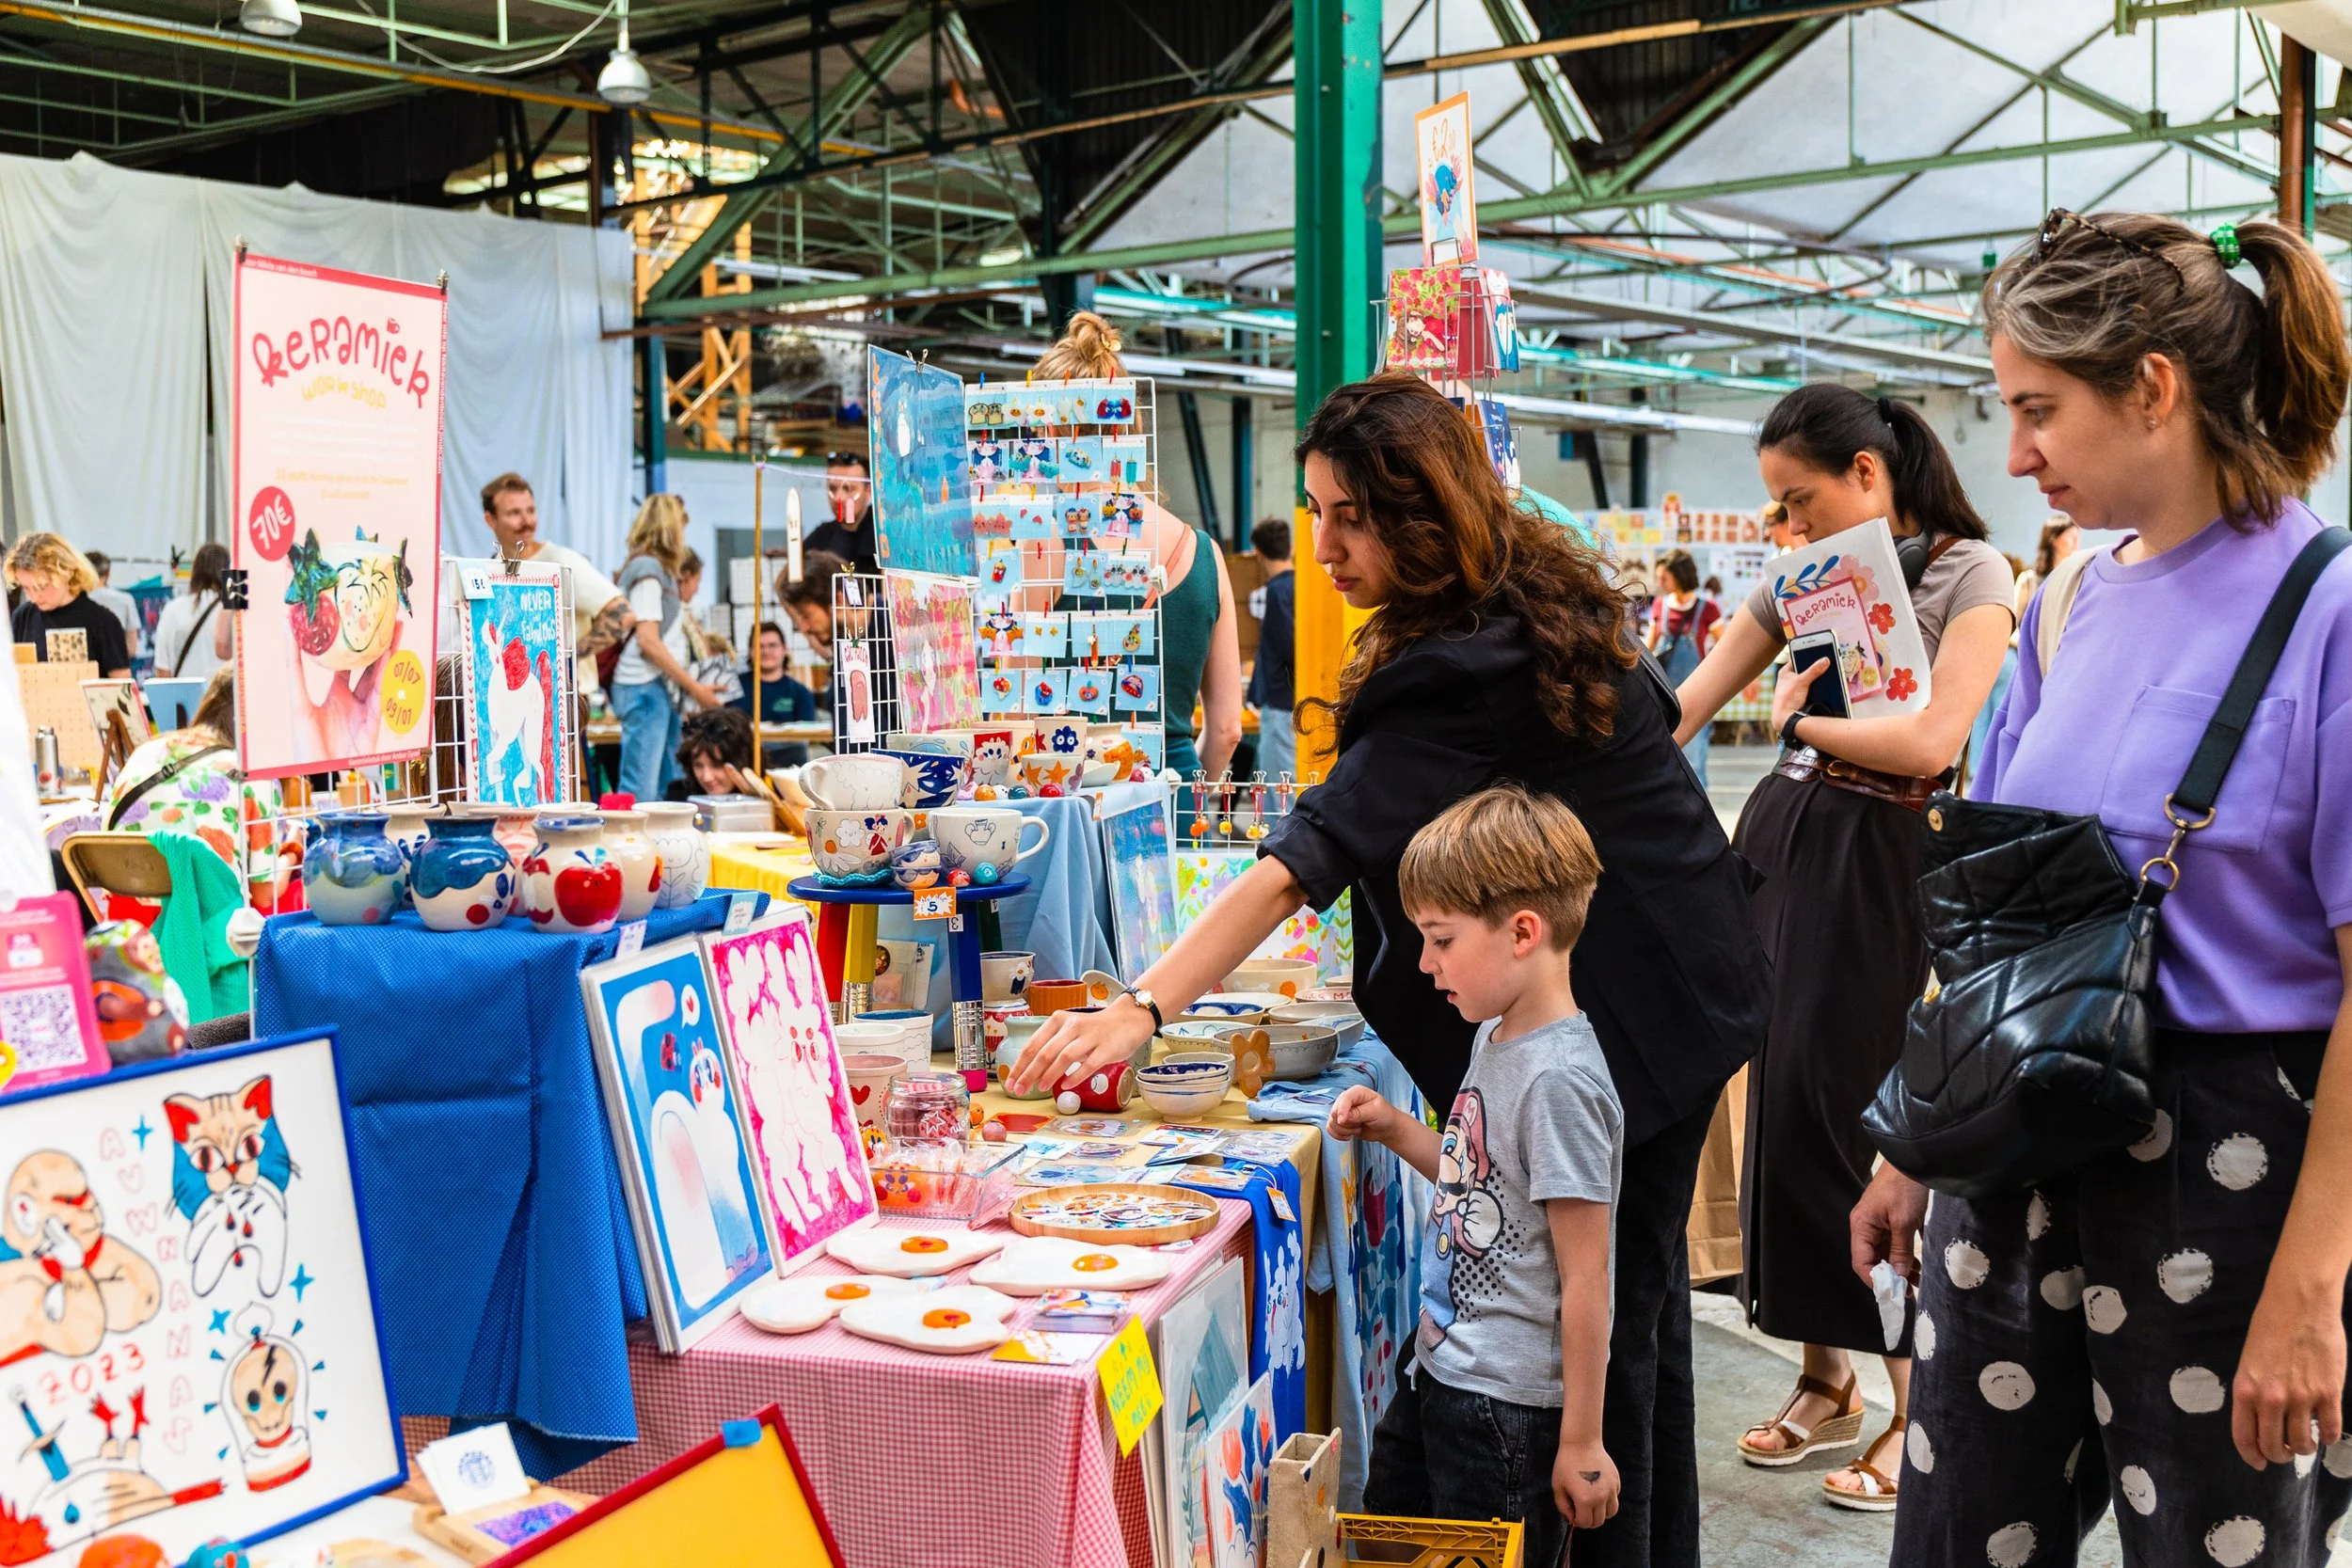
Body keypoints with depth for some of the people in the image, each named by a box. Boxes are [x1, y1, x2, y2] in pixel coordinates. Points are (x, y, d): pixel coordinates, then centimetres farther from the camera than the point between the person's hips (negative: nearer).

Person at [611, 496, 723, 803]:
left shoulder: (658, 569, 19)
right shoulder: (647, 568, -8)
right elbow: (648, 640, -15)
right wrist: (694, 687, -12)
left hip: (661, 689, 10)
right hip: (644, 688, -10)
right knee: (640, 791, -12)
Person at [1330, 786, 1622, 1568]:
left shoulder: (1560, 1080, -24)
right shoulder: (1495, 1037, 4)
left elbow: (1584, 1278, -21)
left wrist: (1581, 1442, -17)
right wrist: (1394, 1129, 3)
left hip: (1509, 1408, -9)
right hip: (1437, 1362, 9)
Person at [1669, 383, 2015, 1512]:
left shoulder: (1971, 572, -7)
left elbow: (1930, 741, -19)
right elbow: (1684, 708, 10)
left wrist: (1797, 720, -6)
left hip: (1882, 861, -6)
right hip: (1782, 839, 6)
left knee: (1871, 1117, -4)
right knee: (1784, 1104, 9)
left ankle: (1915, 1407, 11)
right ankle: (1825, 1378, 23)